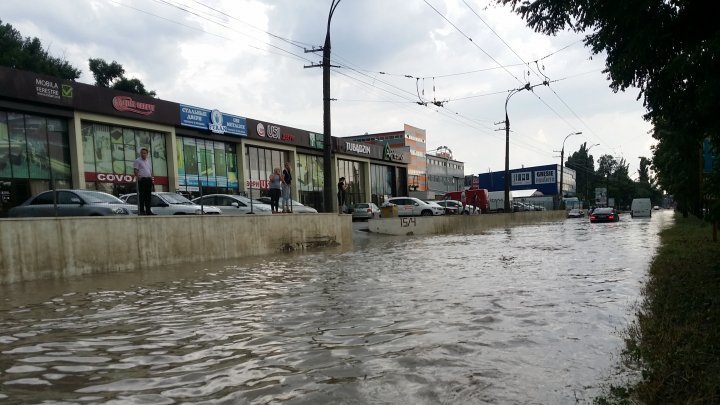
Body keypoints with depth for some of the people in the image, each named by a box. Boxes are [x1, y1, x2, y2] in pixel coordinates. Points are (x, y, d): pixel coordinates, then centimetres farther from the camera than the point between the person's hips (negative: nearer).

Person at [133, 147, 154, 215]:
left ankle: (148, 211, 9)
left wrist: (151, 178, 11)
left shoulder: (148, 161, 22)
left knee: (148, 195, 6)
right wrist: (138, 177, -17)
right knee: (142, 195, -8)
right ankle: (141, 211, -6)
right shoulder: (137, 161, 2)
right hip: (142, 180, -6)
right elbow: (135, 170, -6)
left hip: (149, 179, 6)